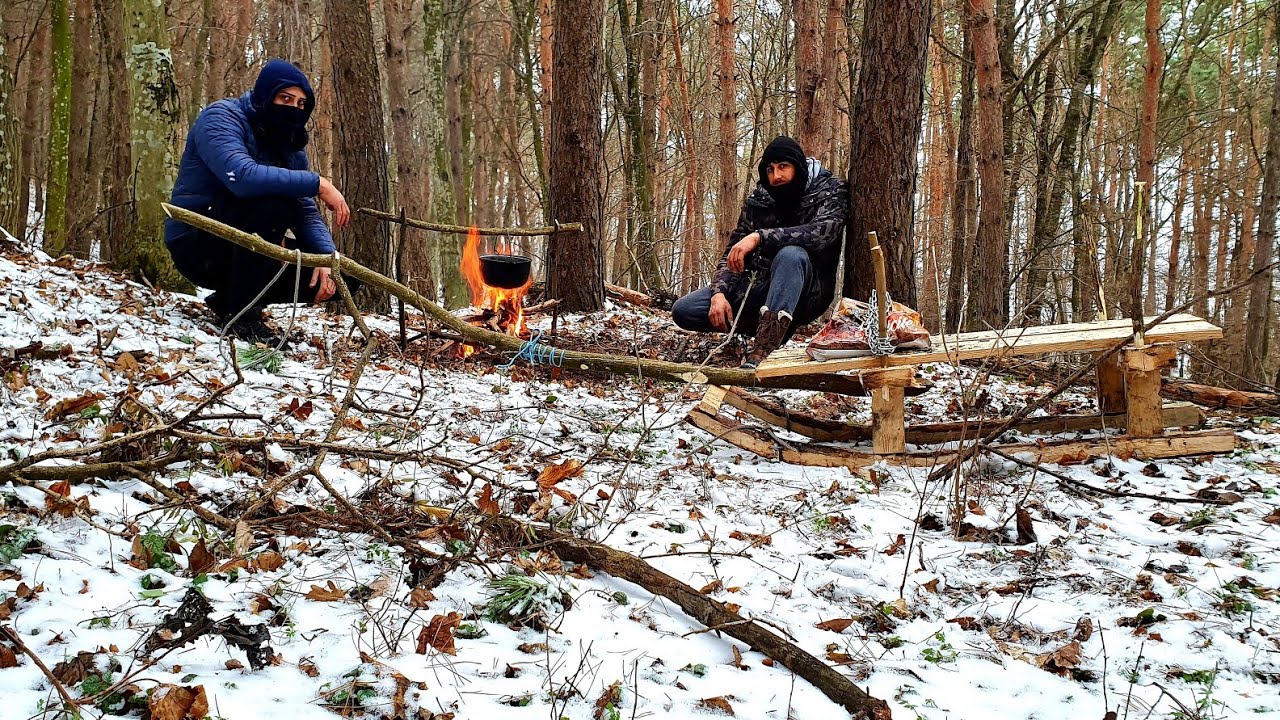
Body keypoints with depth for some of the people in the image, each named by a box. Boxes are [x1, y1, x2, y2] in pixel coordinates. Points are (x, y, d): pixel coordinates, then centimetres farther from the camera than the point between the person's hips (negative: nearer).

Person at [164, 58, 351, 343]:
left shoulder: (291, 144, 7)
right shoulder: (221, 118, -15)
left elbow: (306, 212, 1)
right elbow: (242, 177, -35)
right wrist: (317, 184, -33)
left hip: (238, 250, 8)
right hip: (196, 245, -7)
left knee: (326, 277, -6)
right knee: (272, 203, -32)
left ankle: (228, 298, 11)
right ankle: (241, 313, -22)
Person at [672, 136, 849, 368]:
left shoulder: (831, 190, -7)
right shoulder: (758, 199, 5)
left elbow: (820, 232, -29)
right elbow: (733, 252, 4)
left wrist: (760, 237, -36)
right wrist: (719, 293, -16)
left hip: (807, 293, -5)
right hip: (759, 285, 5)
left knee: (791, 255, -40)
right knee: (683, 310, -10)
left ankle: (760, 354, -50)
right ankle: (775, 327, -8)